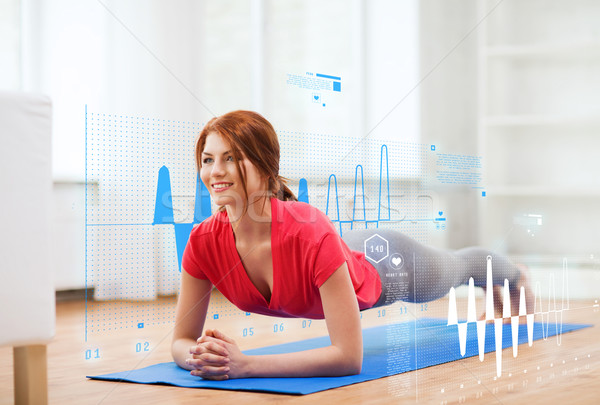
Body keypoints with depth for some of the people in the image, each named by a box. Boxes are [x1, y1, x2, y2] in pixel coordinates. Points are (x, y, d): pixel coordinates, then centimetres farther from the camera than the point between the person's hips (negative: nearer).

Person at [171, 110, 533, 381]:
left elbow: (349, 357, -47)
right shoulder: (204, 242, -33)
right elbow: (182, 341, -23)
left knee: (456, 267, 29)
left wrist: (245, 365, -53)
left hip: (385, 270, -5)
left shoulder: (312, 231, -47)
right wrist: (202, 356, -46)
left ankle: (514, 274, 67)